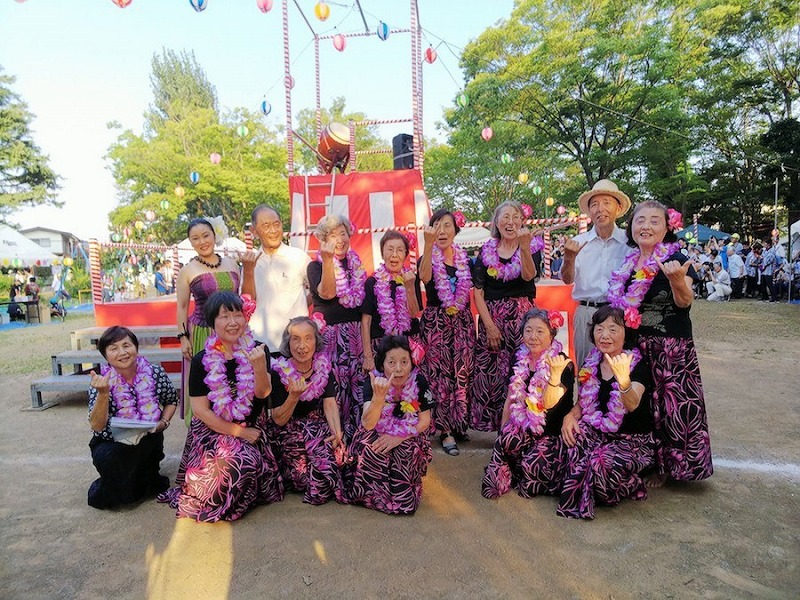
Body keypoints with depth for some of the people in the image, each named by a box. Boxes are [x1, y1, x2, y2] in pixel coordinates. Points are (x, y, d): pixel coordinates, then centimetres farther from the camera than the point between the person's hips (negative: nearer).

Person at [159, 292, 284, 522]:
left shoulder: (257, 351, -4)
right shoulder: (202, 361, -8)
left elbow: (263, 393, -12)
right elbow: (200, 410, -7)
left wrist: (260, 367, -32)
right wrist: (238, 431, -10)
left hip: (251, 429, 2)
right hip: (213, 430, -2)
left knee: (252, 463, -24)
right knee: (243, 462, -27)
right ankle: (223, 506, 4)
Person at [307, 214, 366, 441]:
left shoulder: (355, 263, 13)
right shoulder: (316, 266, -2)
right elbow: (326, 293, -19)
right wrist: (327, 260, -27)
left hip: (355, 334, 5)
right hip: (330, 335, -5)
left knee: (357, 383, 8)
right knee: (333, 387, -4)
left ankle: (357, 431, 22)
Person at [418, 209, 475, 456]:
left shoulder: (465, 259, 10)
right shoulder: (428, 258, -2)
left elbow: (474, 292, 13)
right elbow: (425, 277, -26)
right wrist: (428, 244, -39)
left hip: (463, 322, 4)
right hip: (436, 322, -3)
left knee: (461, 374, 5)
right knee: (440, 376, -3)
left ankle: (459, 424, 19)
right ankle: (445, 431, 4)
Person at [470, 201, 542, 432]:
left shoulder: (532, 246, 4)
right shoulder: (486, 250, 7)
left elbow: (528, 276, -16)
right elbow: (478, 292, 2)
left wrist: (524, 247, -30)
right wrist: (489, 325, -6)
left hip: (521, 317, -1)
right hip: (491, 318, 2)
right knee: (488, 372, -1)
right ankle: (491, 422, 13)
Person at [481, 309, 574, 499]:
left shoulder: (563, 364, -12)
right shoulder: (519, 359, 3)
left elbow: (549, 403, -26)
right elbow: (510, 399, 11)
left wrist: (556, 374, -41)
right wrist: (503, 431, 11)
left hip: (553, 432, -3)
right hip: (524, 425, 4)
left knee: (531, 463, -29)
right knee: (504, 441, -29)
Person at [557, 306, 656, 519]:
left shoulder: (638, 364, -15)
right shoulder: (591, 362, 0)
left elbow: (632, 405, -34)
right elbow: (582, 402, 8)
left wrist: (623, 380, -56)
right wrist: (570, 415, -15)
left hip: (633, 440, -4)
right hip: (599, 433, 4)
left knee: (602, 461, -31)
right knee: (573, 435, -26)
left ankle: (630, 485, 3)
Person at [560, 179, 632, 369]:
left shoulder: (629, 242, 0)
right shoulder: (578, 242, 4)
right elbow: (567, 280, 0)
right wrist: (569, 258, -17)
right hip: (585, 311, 1)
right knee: (584, 366, 8)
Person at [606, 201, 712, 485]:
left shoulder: (676, 260, -9)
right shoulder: (628, 263, 6)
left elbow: (685, 302, -23)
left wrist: (678, 281, -41)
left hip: (671, 349, -5)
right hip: (636, 346, 5)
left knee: (672, 403, 2)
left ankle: (667, 464, 21)